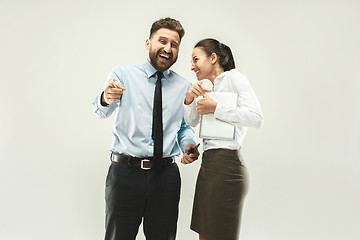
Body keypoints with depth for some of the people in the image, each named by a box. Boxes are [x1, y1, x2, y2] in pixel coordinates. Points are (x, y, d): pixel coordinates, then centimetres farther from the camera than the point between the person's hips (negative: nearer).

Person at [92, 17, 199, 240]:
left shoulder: (184, 86, 9)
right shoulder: (123, 73, 1)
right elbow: (101, 110, -14)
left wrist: (189, 144, -5)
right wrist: (106, 99, -38)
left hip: (166, 174, 3)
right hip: (125, 172, -2)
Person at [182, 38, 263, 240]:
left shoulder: (233, 76, -6)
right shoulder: (208, 87, 19)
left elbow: (256, 118, -18)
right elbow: (191, 122, 18)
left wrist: (215, 108, -16)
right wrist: (190, 99, 1)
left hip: (226, 166, -8)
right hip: (208, 164, 9)